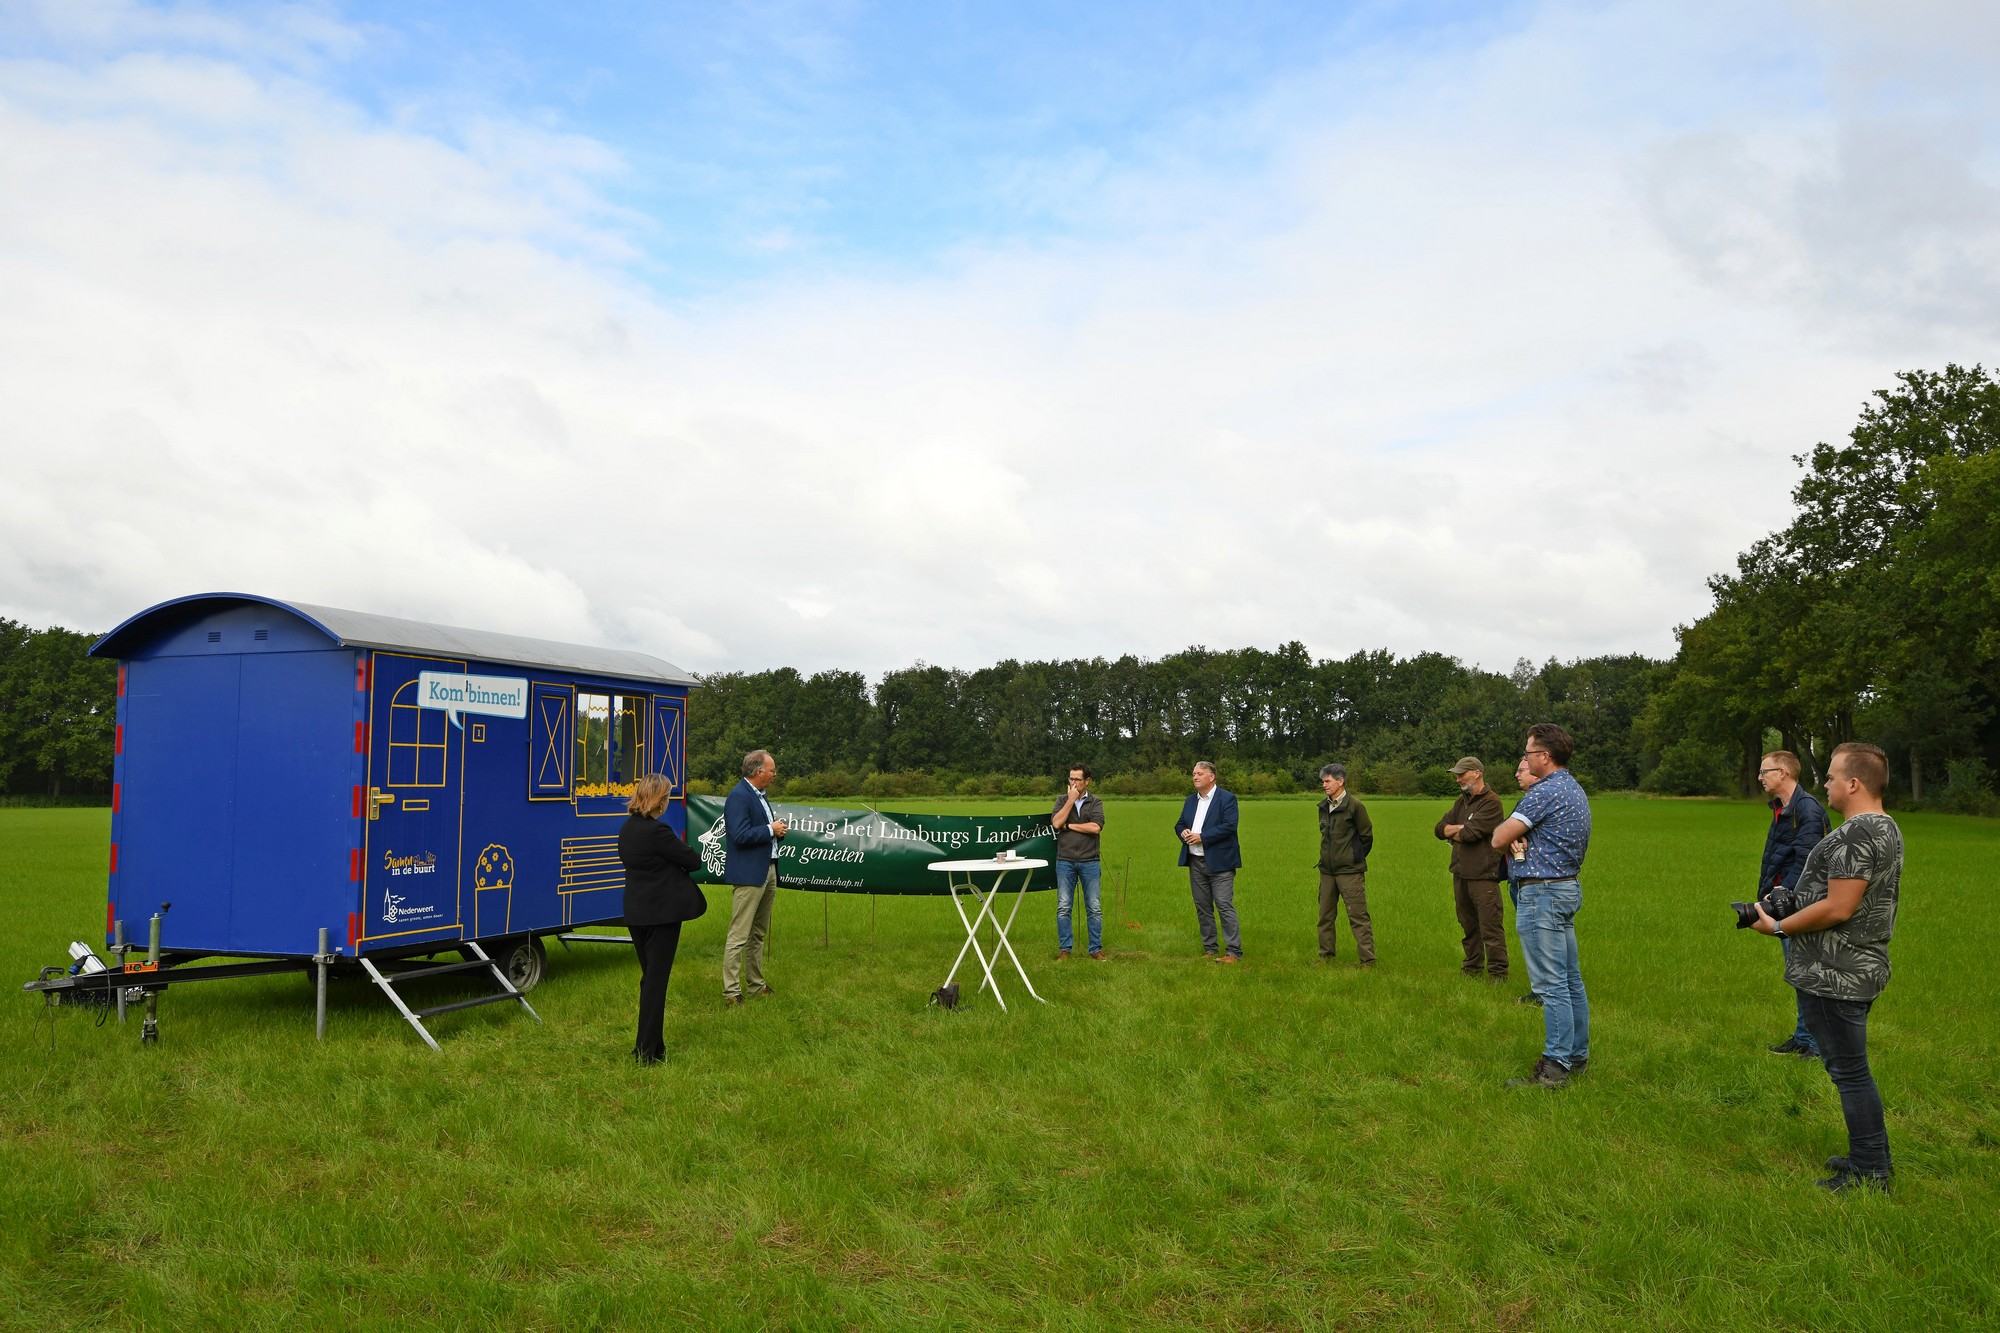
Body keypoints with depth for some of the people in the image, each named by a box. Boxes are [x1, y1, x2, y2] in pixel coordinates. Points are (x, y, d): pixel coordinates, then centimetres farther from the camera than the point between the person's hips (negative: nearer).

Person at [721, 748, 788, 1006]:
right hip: (748, 875, -10)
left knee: (758, 934, 17)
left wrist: (777, 831, 4)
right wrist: (771, 830, -15)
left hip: (768, 872, 10)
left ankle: (755, 984, 25)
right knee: (739, 935, -6)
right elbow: (740, 835, -24)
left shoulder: (759, 795, 15)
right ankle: (731, 991, -3)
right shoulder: (739, 797, -15)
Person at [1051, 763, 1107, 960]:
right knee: (1063, 907, 2)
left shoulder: (1095, 803, 4)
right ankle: (1065, 948, 11)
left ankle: (1096, 949, 9)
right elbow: (1056, 822, -10)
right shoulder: (1063, 800, 8)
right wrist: (1071, 800, -10)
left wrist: (1069, 826, -8)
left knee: (1094, 908, 1)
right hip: (1065, 861, 1)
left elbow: (1096, 827, -13)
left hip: (1089, 861, -1)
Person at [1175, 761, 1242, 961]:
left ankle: (1233, 951, -3)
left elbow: (1229, 826, -17)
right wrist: (1183, 832, -5)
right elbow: (1179, 824, 19)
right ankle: (1209, 949, 19)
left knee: (1224, 906, -8)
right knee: (1202, 907, 10)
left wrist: (1201, 837, -20)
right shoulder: (1190, 800, 16)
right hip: (1195, 862, 7)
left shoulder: (1226, 799, -6)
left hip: (1219, 862, -7)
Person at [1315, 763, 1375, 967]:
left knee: (1358, 916, -5)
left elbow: (1366, 836, -4)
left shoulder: (1354, 805, -11)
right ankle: (1326, 956, 22)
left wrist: (1356, 858, 6)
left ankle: (1368, 960, -1)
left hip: (1350, 871, -7)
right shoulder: (1324, 807, 9)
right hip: (1327, 870, 7)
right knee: (1325, 916, 12)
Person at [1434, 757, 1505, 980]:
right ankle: (1473, 967, 26)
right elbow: (1439, 828, 9)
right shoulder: (1462, 801, 16)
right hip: (1461, 873, 8)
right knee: (1468, 925, 15)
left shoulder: (1491, 802, -10)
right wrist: (1461, 828, -8)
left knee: (1490, 926, -7)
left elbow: (1470, 834, -18)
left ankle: (1498, 972, -1)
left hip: (1483, 875, -8)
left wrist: (1452, 833, 1)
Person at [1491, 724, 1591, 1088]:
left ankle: (1555, 1067, -3)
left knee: (1550, 985, -6)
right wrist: (1521, 834, -1)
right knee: (1570, 980, 15)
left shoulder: (1545, 792, -18)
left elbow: (1498, 839, -18)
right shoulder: (1575, 789, 15)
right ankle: (1577, 1055, 22)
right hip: (1568, 888, 10)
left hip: (1543, 893, -10)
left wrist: (1504, 826, 5)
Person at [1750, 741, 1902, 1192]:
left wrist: (1779, 926, -13)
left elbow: (1837, 908, -25)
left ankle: (1868, 1172, 6)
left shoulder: (1855, 834, -21)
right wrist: (1790, 903, 12)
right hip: (1861, 969, 11)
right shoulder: (1886, 828, 14)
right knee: (1852, 1068, 19)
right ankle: (1872, 1159, 28)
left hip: (1835, 977, -11)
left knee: (1848, 1070, -2)